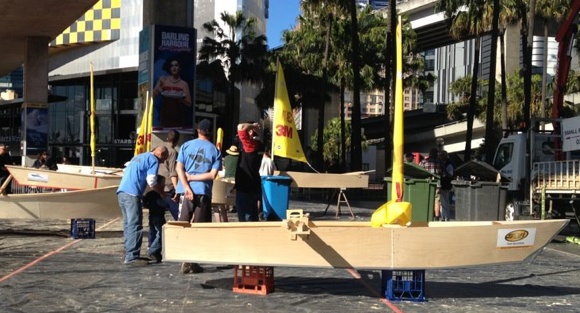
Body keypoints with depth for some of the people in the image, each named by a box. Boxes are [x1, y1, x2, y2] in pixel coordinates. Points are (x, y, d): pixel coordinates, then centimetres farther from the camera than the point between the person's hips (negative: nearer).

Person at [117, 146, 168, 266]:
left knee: (129, 224, 14)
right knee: (135, 225, -7)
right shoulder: (153, 160, 0)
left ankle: (129, 255, 18)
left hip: (121, 192, 9)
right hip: (132, 193, -9)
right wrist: (161, 192, 8)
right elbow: (151, 181, -9)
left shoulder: (139, 157, 27)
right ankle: (131, 257, -9)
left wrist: (158, 186, 29)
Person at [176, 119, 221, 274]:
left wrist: (187, 187, -9)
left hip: (185, 191, 1)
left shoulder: (186, 145, 7)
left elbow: (179, 168, -4)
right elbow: (213, 174, -6)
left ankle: (185, 260, 7)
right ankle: (192, 262, 5)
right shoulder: (215, 150, 4)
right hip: (203, 192, -1)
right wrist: (193, 178, -2)